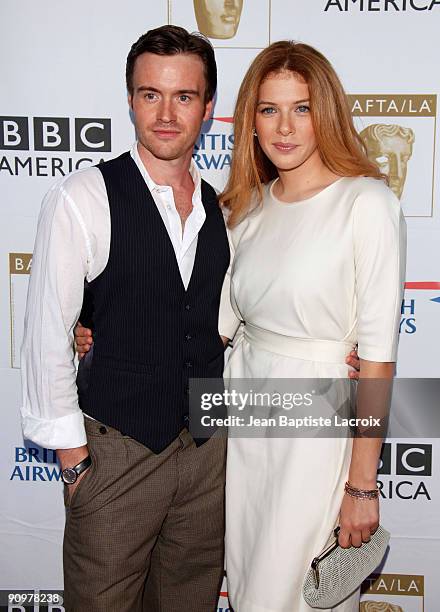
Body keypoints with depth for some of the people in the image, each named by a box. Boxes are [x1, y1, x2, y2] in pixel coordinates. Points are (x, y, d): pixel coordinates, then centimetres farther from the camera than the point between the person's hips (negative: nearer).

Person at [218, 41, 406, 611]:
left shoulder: (367, 202, -14)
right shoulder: (248, 205, 5)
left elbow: (378, 353, -15)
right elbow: (221, 320, 10)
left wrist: (362, 485, -14)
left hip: (319, 416, -5)